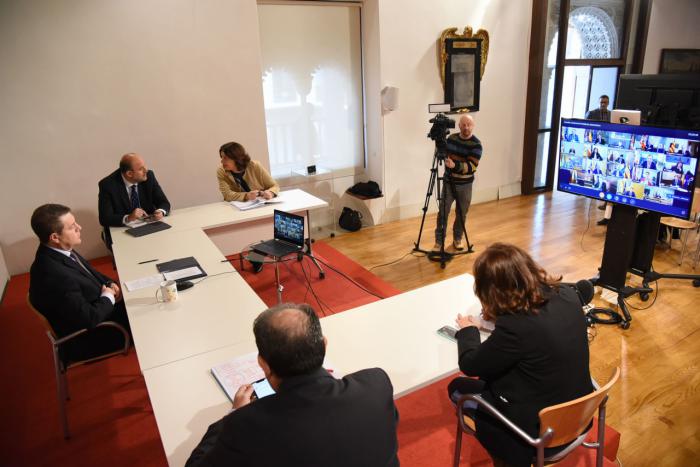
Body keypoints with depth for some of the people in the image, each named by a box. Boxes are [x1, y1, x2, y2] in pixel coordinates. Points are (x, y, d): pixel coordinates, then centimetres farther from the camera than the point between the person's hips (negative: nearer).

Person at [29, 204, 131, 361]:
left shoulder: (56, 252, -9)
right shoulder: (54, 275, -37)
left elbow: (89, 271, 11)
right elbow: (90, 319, -31)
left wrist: (109, 284, -5)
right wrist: (108, 297, -14)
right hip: (85, 339, -8)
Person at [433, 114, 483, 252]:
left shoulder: (476, 144, -12)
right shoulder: (451, 138, 3)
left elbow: (472, 166, -24)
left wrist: (455, 165, -37)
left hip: (465, 184, -2)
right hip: (448, 181, 2)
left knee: (461, 214, 10)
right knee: (443, 212, -2)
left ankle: (457, 238, 29)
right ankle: (439, 241, 5)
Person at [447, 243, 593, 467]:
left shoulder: (515, 327, -34)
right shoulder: (566, 294, -13)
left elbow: (470, 365, -17)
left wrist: (468, 329, 1)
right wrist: (499, 315, 9)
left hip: (543, 427, -7)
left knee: (457, 388, 13)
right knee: (490, 374, 24)